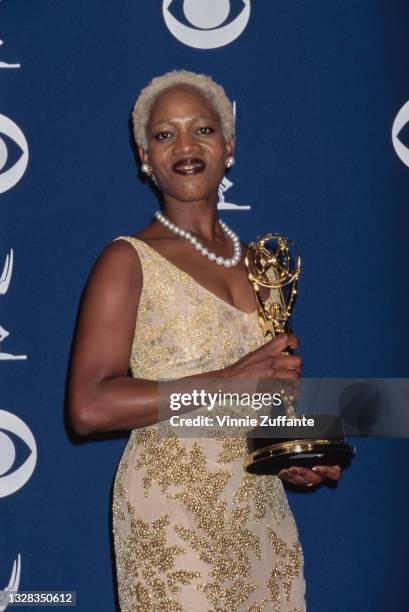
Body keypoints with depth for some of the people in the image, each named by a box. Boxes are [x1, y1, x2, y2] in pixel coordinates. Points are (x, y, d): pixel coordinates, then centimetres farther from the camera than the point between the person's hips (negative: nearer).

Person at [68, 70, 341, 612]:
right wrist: (226, 383, -20)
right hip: (172, 511, -6)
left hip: (263, 504, 6)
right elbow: (90, 408, -18)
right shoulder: (128, 260, -8)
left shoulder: (254, 260, 11)